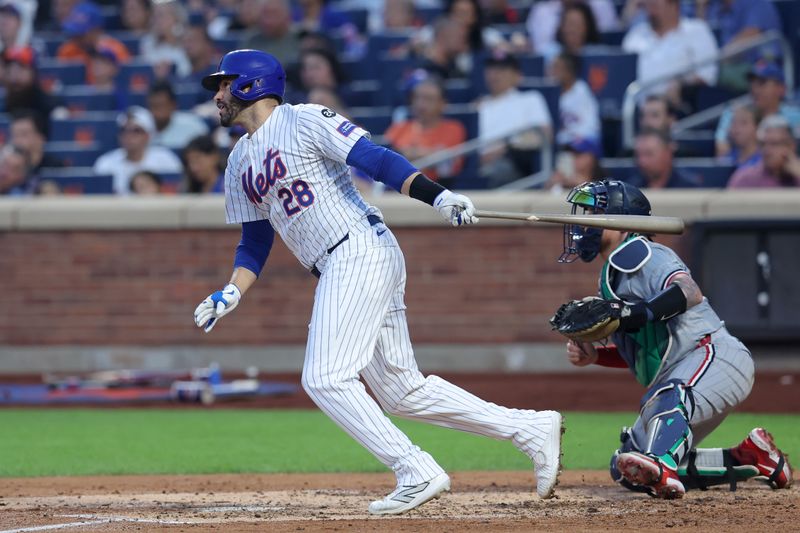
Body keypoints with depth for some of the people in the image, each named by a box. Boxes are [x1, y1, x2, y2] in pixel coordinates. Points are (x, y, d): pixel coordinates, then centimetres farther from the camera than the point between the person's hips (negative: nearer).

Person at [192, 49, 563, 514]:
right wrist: (231, 294, 5)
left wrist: (438, 196, -27)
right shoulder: (241, 163, 20)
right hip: (337, 272, 9)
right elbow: (255, 243, 23)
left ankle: (417, 473, -15)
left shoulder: (303, 121, -5)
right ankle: (532, 429, 11)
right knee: (402, 392, 6)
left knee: (326, 378, -16)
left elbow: (375, 158, -14)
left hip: (361, 251, -9)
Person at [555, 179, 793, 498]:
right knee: (626, 472, 6)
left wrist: (643, 312, -40)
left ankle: (662, 466, -68)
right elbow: (637, 352, 26)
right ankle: (748, 460, 10)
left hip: (715, 355, -10)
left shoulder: (639, 253, -5)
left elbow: (690, 292, -25)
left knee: (669, 397, -40)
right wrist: (592, 355, 9)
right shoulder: (612, 274, 23)